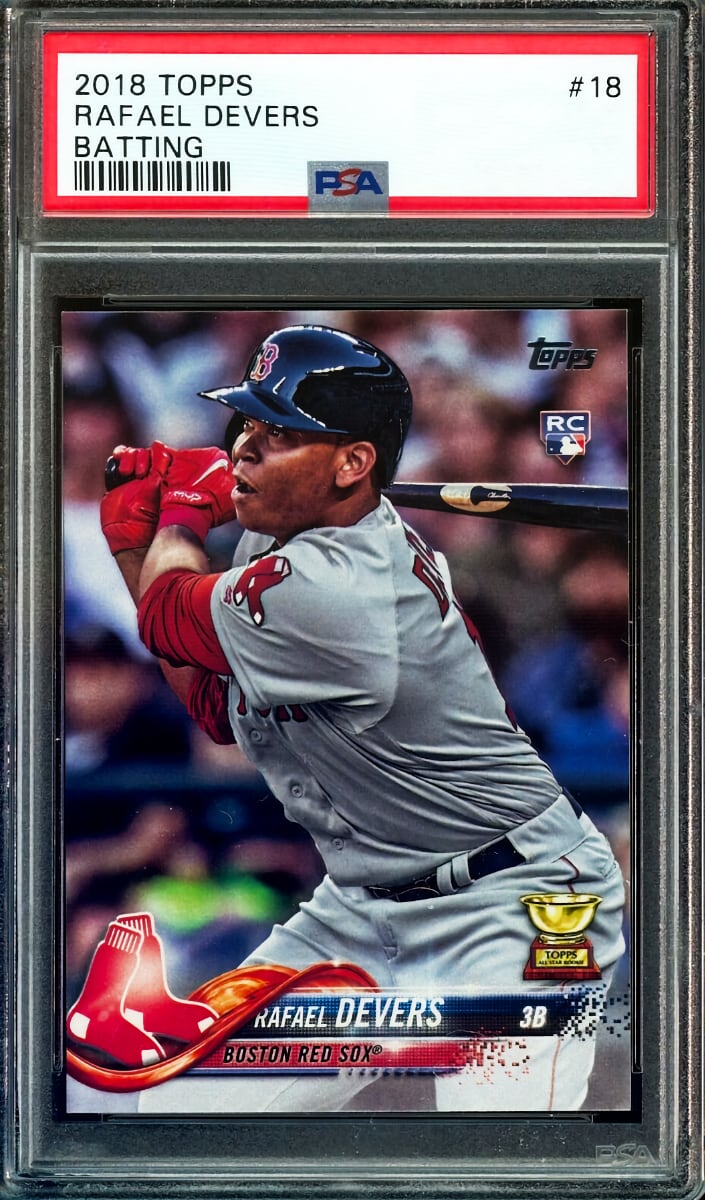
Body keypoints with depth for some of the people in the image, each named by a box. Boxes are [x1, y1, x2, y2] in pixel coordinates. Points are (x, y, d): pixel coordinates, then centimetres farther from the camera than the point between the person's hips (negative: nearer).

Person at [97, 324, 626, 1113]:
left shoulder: (327, 592, -28)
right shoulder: (290, 540, 1)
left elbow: (169, 617, -8)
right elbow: (222, 709, 14)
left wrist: (182, 511, 12)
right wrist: (137, 546, 10)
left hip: (510, 909, -9)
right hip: (363, 906, 9)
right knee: (181, 1104, 6)